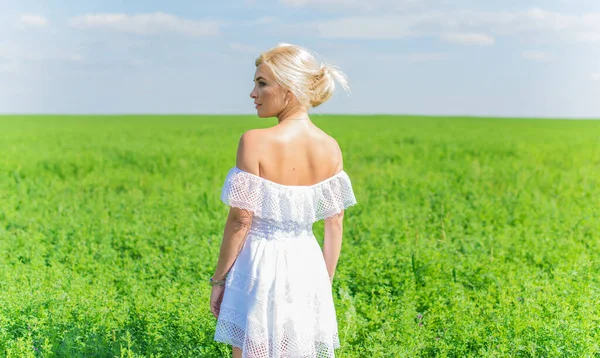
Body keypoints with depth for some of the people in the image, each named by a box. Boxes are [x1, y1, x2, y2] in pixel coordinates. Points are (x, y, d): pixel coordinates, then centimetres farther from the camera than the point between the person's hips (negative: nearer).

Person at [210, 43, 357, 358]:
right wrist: (326, 284, 15)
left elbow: (241, 220, -14)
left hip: (259, 265, -5)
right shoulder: (330, 148, -1)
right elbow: (335, 224, 4)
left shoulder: (255, 142, -16)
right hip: (306, 266, 5)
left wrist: (218, 280, -3)